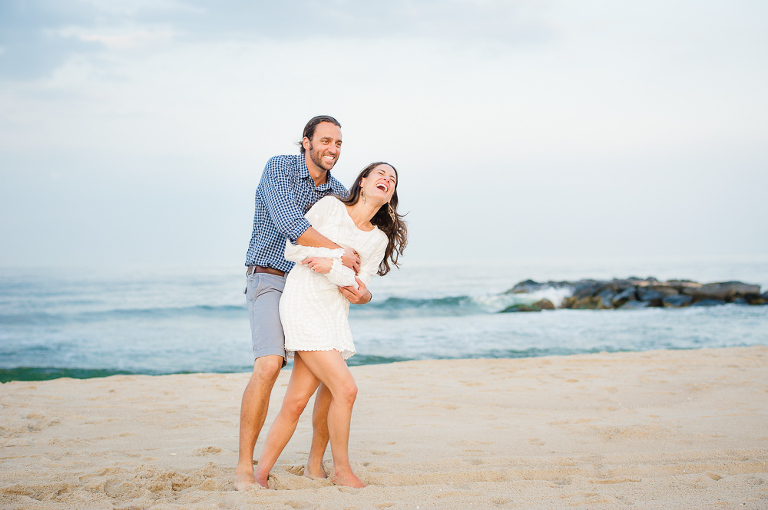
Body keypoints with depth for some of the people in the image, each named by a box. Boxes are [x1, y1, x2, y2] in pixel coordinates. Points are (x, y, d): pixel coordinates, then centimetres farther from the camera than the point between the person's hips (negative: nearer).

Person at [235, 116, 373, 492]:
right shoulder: (279, 168, -9)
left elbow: (355, 261, 6)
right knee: (269, 365, -26)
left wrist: (361, 290, -16)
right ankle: (245, 468, -19)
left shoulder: (339, 195, 7)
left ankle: (316, 465, 7)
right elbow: (289, 224, -26)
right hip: (270, 280, -6)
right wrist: (338, 251, -24)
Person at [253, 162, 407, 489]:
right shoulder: (330, 206, 1)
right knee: (345, 388, -14)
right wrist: (343, 260, -4)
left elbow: (359, 285, 2)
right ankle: (341, 470, 2)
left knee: (296, 402, 1)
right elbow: (292, 249, 0)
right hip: (303, 302, -5)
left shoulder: (379, 239, 13)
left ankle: (261, 474, 11)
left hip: (334, 312, 5)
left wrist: (331, 265, -15)